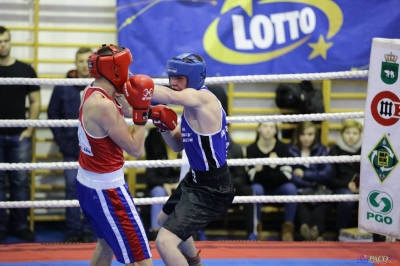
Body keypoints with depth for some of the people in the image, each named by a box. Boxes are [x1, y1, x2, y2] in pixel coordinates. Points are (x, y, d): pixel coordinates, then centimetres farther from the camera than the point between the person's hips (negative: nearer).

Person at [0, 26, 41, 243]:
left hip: (19, 136, 1)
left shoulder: (25, 70, 5)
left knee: (20, 181, 4)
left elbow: (35, 102, 8)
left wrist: (29, 129, -2)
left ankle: (20, 225, 12)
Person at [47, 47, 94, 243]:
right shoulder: (63, 87, 0)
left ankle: (88, 231, 11)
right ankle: (73, 230, 9)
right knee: (72, 187, 3)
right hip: (71, 148, 1)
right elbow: (53, 113, 5)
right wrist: (61, 140, -1)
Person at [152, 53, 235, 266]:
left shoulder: (203, 98, -24)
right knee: (165, 221, 35)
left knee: (165, 242, -20)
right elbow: (179, 145, 16)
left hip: (212, 190, -11)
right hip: (196, 180, 11)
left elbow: (171, 97, -45)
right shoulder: (192, 106, 7)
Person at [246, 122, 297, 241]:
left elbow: (286, 175, -14)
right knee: (256, 189, -34)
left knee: (291, 188, -29)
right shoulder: (251, 149, -10)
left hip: (279, 188, 1)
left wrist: (263, 171, -25)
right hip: (261, 187, -1)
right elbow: (254, 177, -17)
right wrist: (269, 166, -33)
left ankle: (288, 227, -19)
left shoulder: (282, 147, -8)